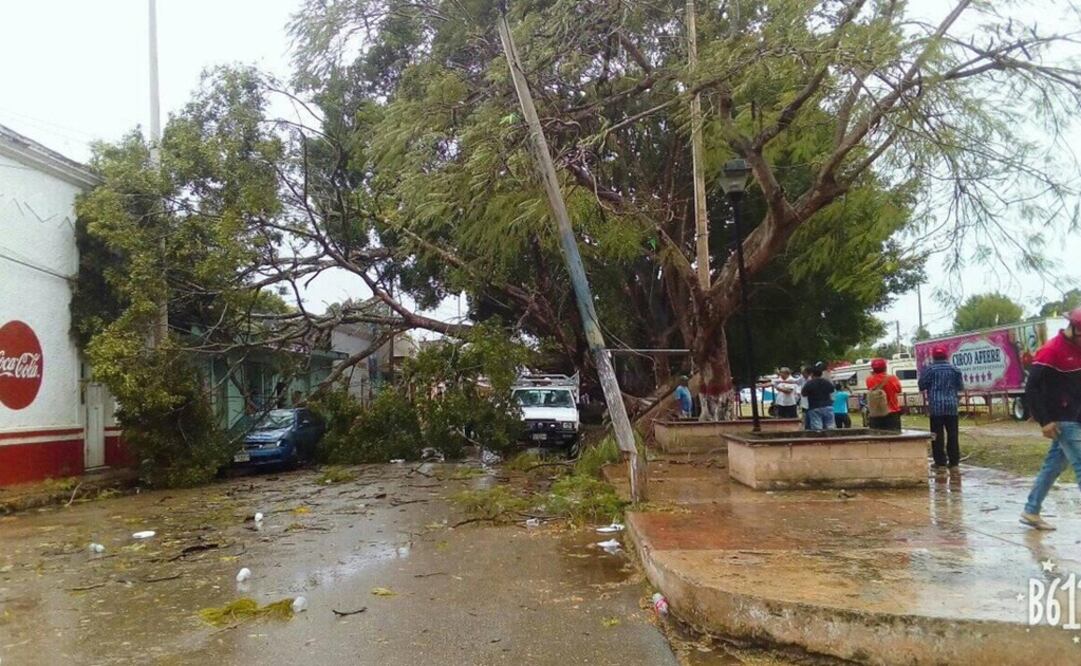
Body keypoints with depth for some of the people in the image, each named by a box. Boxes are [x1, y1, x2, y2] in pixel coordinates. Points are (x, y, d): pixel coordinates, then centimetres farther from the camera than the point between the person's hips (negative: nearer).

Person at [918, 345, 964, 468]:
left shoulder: (929, 369, -4)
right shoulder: (954, 369, 5)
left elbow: (922, 386, -2)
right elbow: (961, 387, 12)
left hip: (935, 406, -2)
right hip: (951, 405, 3)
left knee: (938, 434, 1)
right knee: (952, 434, 7)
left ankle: (940, 461, 1)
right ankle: (954, 461, 9)